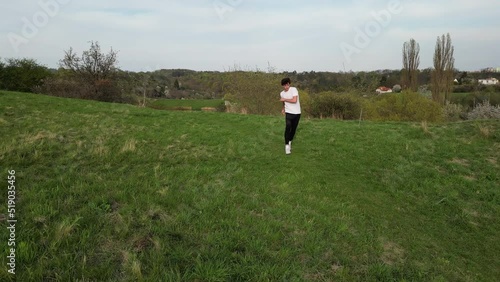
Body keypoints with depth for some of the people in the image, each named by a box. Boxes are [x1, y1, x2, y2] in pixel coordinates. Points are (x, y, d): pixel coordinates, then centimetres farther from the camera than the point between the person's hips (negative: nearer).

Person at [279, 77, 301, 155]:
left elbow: (294, 100, -21)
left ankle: (290, 142, 32)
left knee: (293, 129, 8)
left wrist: (284, 99, -14)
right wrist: (283, 109, 12)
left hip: (297, 113, -1)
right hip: (289, 113, 1)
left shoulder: (294, 89, -10)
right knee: (288, 127, -20)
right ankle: (287, 145, -15)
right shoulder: (282, 93, 5)